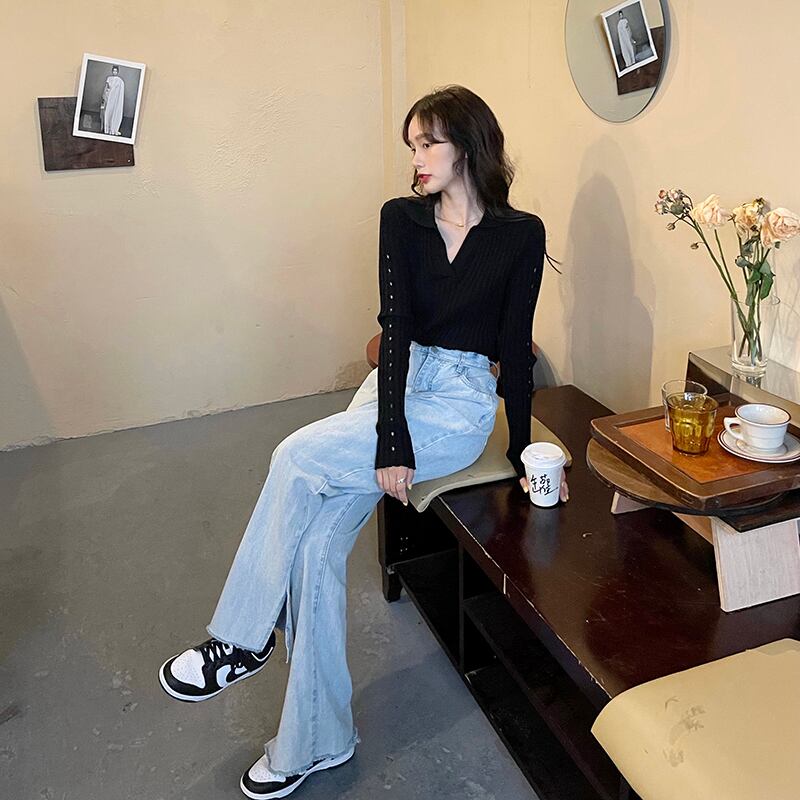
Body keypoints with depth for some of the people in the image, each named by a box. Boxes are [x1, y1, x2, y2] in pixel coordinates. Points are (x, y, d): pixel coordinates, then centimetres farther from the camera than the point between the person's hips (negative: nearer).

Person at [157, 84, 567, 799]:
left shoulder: (520, 234, -1)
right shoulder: (402, 218, 6)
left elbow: (515, 348, 1)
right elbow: (397, 327, -6)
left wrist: (522, 453, 2)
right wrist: (391, 439, -16)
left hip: (461, 401, -4)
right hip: (394, 385, 4)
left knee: (299, 457, -25)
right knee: (317, 545, -13)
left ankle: (244, 638, -5)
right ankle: (316, 741, 2)